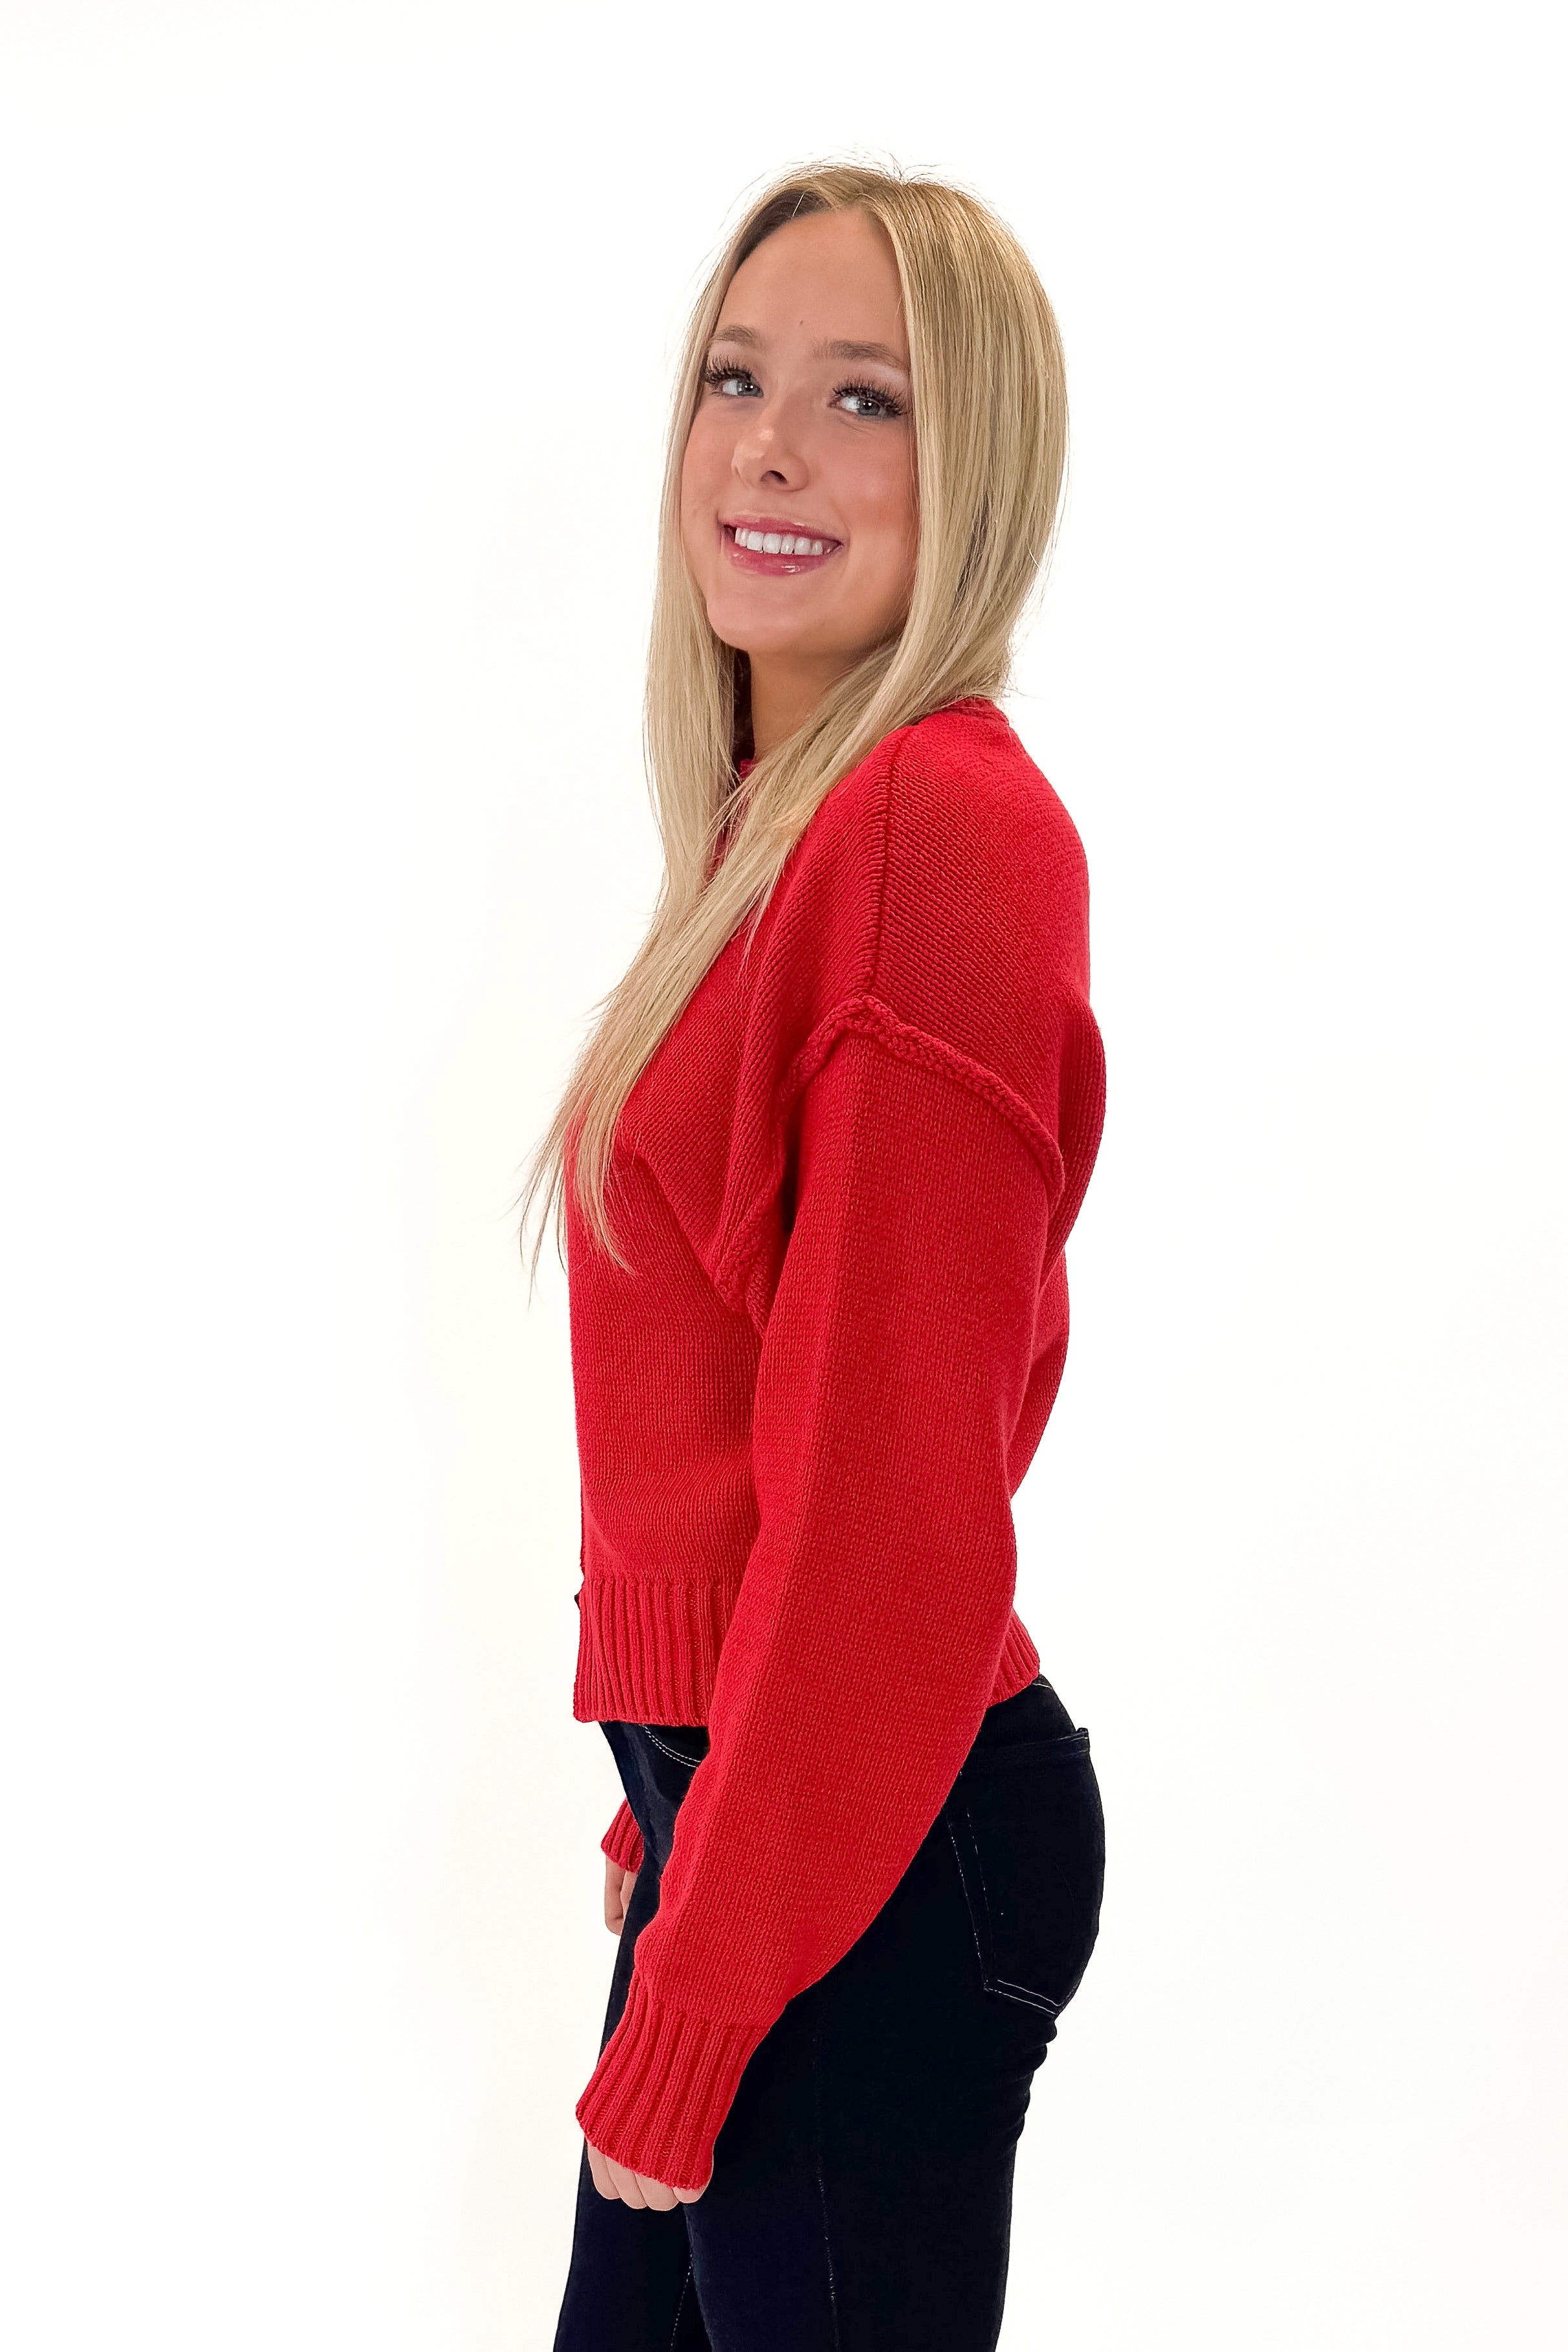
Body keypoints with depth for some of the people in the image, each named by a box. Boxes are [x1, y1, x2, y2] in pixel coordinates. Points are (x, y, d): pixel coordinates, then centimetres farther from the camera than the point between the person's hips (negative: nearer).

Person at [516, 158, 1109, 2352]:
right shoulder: (797, 816, 10)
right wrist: (683, 1807, 16)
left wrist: (689, 2013, -17)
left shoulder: (944, 827, -19)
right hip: (742, 1784, 9)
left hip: (877, 1853, -9)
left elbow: (894, 1486, -22)